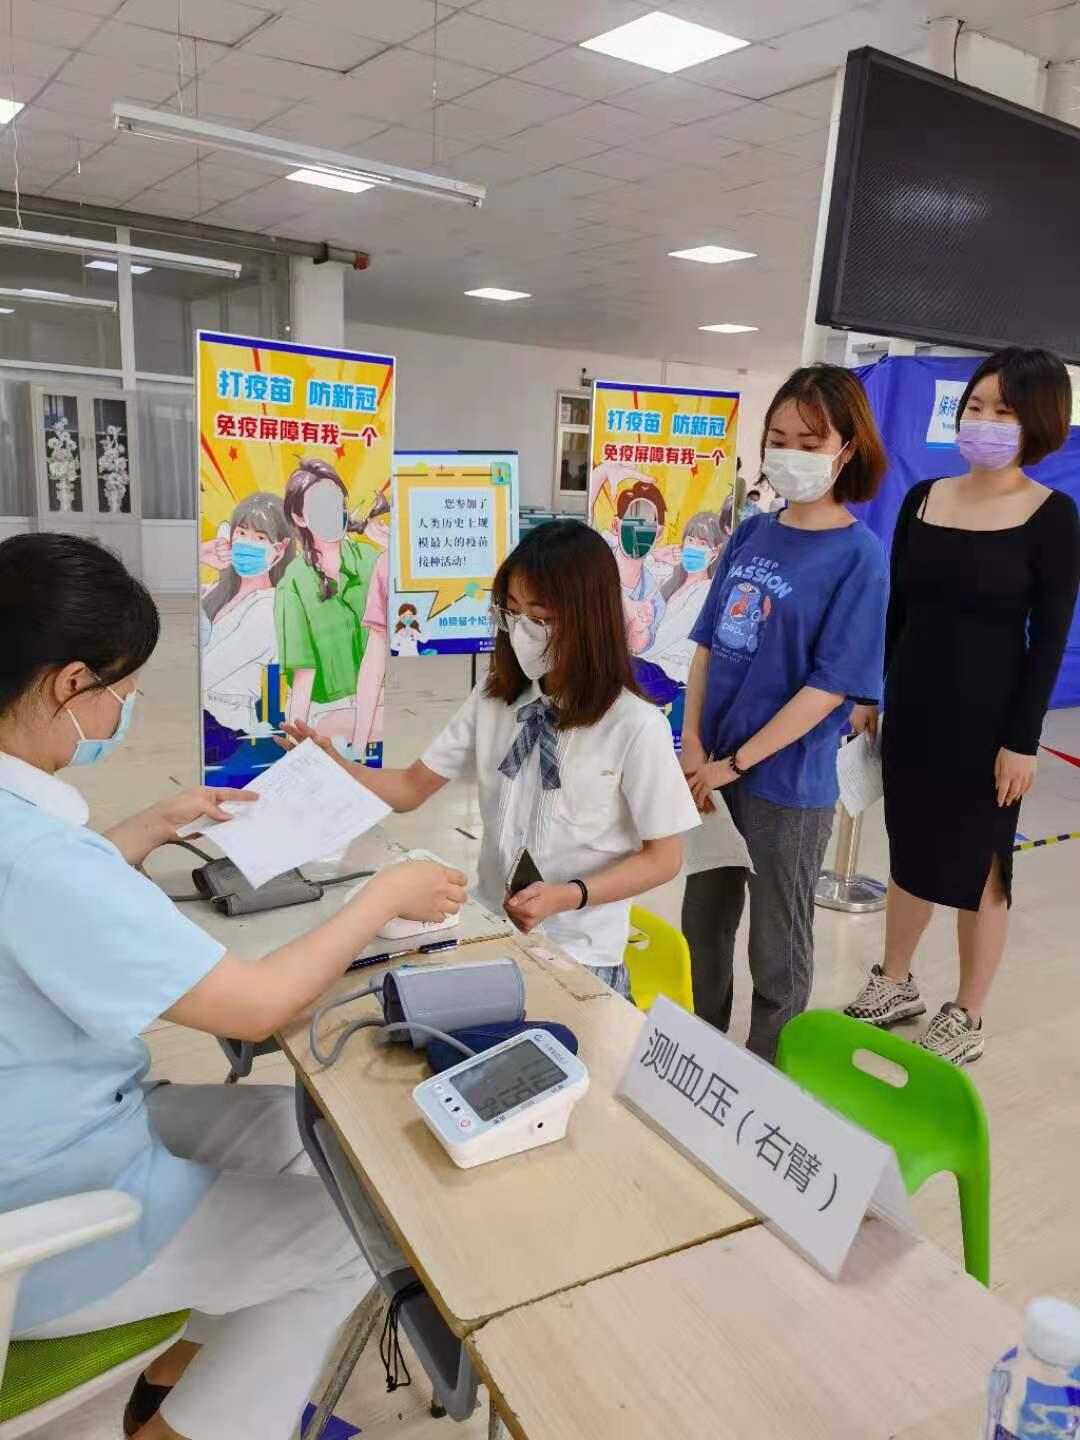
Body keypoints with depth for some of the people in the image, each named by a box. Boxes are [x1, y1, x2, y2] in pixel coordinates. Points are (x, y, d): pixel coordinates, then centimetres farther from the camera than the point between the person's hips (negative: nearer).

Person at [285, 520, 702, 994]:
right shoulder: (494, 698, 0)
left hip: (576, 957, -4)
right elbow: (412, 787, 5)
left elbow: (663, 858, -8)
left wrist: (568, 897, -21)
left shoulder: (636, 727, -16)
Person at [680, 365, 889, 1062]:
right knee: (703, 922, 20)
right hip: (713, 769, 6)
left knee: (777, 946, 12)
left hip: (787, 783, -6)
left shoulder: (860, 555, -12)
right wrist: (692, 743, -4)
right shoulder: (752, 533, 5)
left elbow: (831, 684, -16)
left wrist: (737, 762, -14)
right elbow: (708, 641, 7)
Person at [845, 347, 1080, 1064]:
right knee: (911, 851, 17)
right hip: (911, 706, 5)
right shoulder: (922, 498, 4)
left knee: (979, 864, 9)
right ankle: (895, 984, 36)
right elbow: (895, 610, 8)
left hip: (987, 716, -4)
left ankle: (968, 1017, 26)